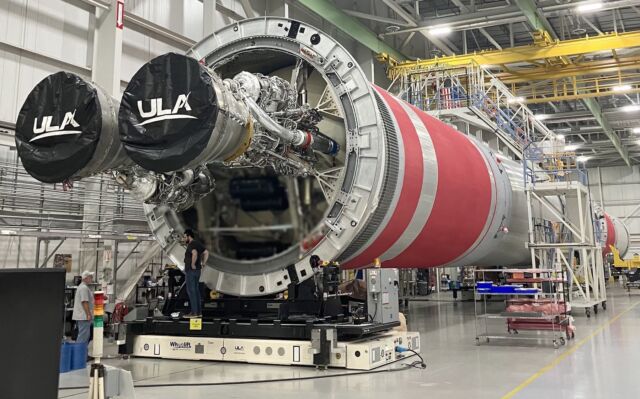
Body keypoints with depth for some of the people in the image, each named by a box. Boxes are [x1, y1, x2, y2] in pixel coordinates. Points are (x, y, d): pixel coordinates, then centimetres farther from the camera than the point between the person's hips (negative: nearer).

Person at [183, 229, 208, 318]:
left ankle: (194, 312, -4)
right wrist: (202, 264, 12)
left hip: (191, 271, -9)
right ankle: (198, 312, 12)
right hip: (197, 270, 9)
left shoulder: (191, 245, -17)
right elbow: (206, 253, 16)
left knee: (191, 291, -5)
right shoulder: (198, 243, 12)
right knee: (196, 291, 12)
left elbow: (195, 254, -37)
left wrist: (193, 265, -24)